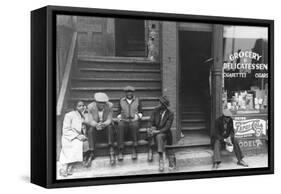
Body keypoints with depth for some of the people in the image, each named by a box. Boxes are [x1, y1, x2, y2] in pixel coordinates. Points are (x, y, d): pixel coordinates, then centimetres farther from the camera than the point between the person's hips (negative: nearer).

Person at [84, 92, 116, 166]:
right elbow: (91, 121, -14)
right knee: (91, 130, -32)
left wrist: (104, 124, -38)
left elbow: (109, 120, -15)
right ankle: (91, 154, -35)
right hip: (95, 126, 0)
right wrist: (96, 125, -37)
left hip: (106, 127, 0)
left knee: (110, 127, -33)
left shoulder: (110, 106, -15)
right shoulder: (91, 107, -14)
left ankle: (111, 152, -36)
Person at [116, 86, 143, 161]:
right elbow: (119, 113, 17)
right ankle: (120, 151, -31)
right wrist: (119, 118, 1)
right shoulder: (121, 101, 17)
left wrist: (137, 116, -4)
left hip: (134, 121, -1)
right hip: (123, 121, 1)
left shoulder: (137, 100, 15)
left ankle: (134, 150, -29)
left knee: (134, 126, -33)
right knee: (120, 127, -30)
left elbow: (140, 112, 14)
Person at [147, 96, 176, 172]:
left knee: (159, 136, -37)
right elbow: (151, 121, 0)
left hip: (164, 132, -3)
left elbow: (167, 127, -12)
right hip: (155, 130, 3)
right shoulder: (155, 111, 1)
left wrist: (158, 131, -25)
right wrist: (150, 128, -22)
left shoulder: (170, 114, -7)